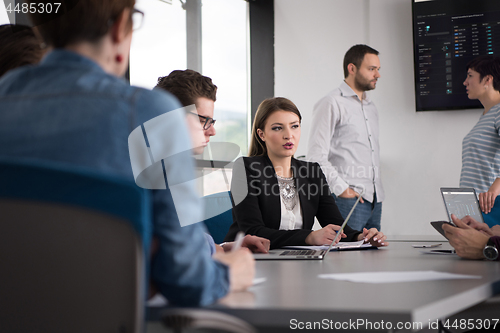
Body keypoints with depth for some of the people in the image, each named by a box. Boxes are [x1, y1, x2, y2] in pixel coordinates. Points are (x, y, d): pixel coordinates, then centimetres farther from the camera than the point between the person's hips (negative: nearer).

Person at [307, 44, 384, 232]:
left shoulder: (371, 107, 22)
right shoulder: (331, 104, -5)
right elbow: (316, 156, -12)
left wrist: (377, 192, 16)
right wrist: (341, 188, -18)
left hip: (375, 200, 8)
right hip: (348, 200, -8)